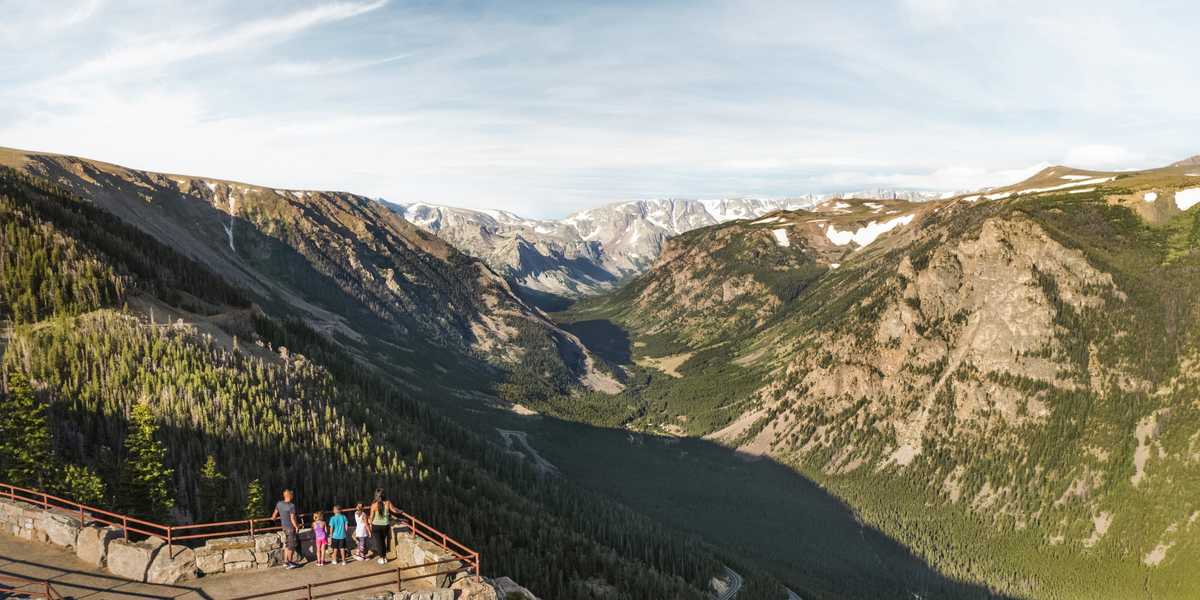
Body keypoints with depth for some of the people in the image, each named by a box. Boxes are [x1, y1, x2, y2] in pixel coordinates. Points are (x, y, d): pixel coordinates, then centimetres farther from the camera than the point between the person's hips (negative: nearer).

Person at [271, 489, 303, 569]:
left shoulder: (279, 504, -2)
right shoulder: (292, 506, -22)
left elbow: (274, 515, 9)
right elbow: (292, 519, -23)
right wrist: (297, 527, -9)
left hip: (284, 526, 7)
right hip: (291, 527, -7)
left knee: (287, 544, 20)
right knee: (292, 545, 4)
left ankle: (286, 560, 25)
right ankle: (290, 563, 10)